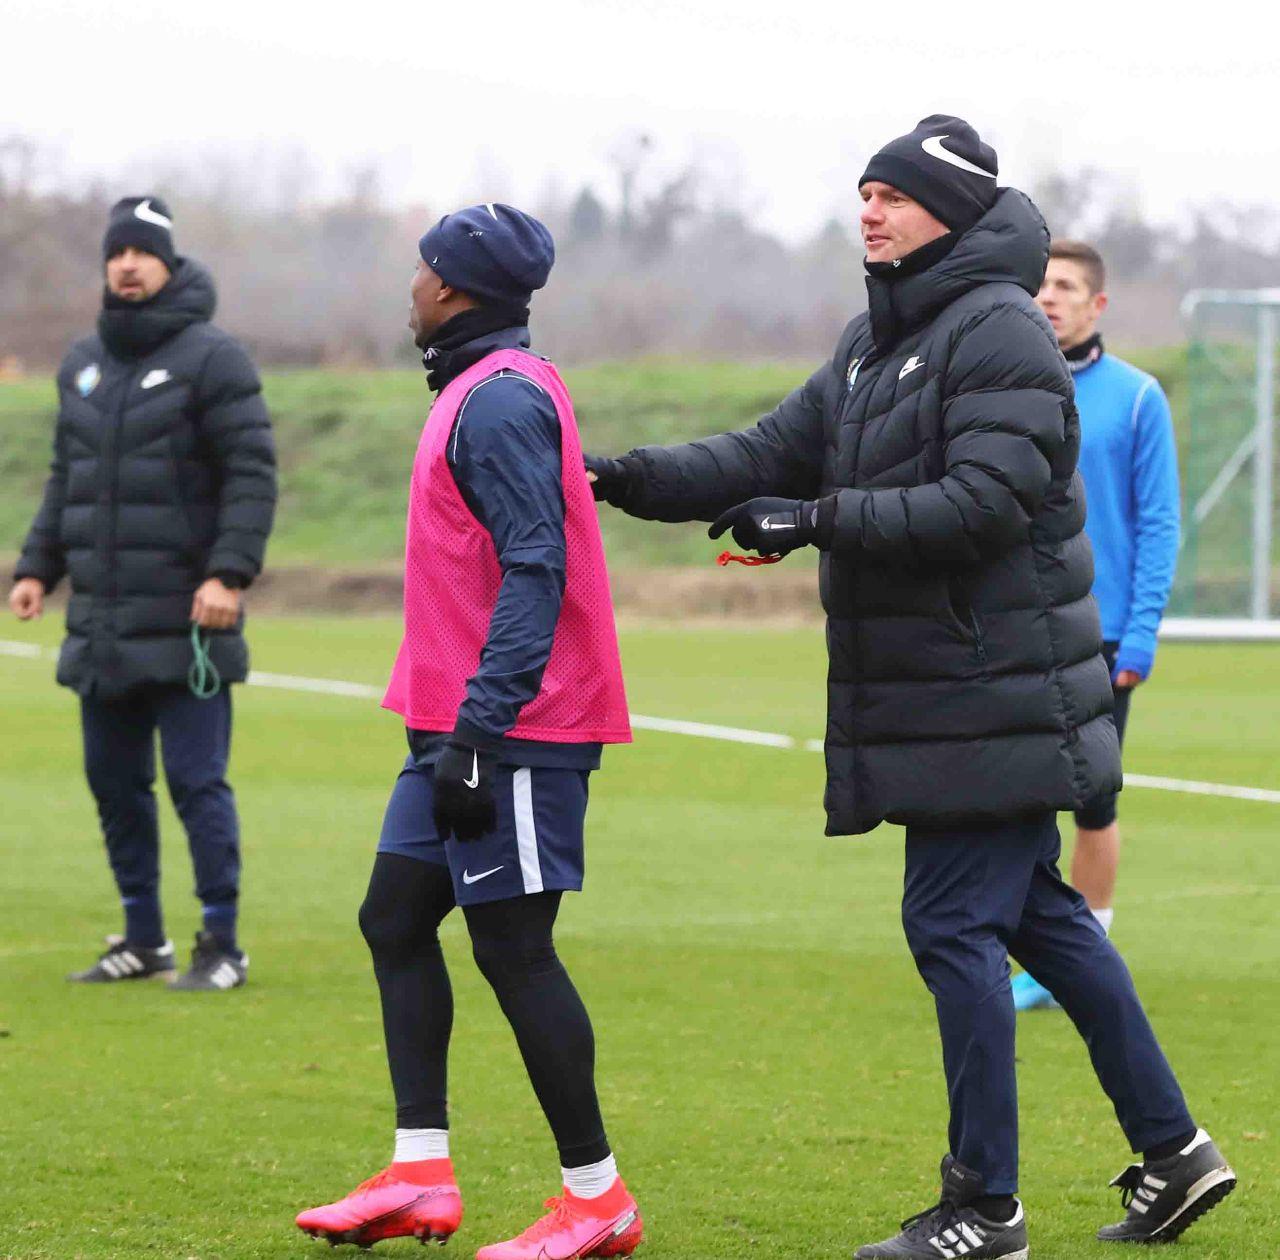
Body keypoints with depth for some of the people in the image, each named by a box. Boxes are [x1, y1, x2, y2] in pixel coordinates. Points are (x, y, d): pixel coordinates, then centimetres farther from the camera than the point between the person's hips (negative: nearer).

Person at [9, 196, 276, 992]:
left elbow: (252, 475, -10)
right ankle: (143, 939, 20)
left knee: (197, 782, -6)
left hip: (185, 625, -7)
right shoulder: (83, 365, 15)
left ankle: (222, 947, 1)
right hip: (102, 625, 7)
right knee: (114, 782, 10)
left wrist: (230, 572, -20)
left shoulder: (210, 359, -6)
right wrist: (39, 567, 12)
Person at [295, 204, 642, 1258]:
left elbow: (533, 572, -23)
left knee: (512, 945, -6)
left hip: (513, 729, -11)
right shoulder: (484, 390, 16)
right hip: (464, 725, 11)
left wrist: (479, 729, -26)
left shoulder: (501, 401, -16)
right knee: (396, 918, 11)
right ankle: (421, 1175, 13)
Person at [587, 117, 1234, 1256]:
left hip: (990, 693, -10)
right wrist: (631, 479, 2)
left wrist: (823, 520, -24)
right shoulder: (878, 339, 15)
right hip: (945, 695, 10)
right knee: (1036, 916, 14)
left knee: (953, 923, -7)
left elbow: (985, 503, -23)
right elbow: (775, 453, 14)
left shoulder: (999, 332, -14)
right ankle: (1172, 1150, 23)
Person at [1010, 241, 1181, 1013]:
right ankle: (1032, 960, 8)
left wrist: (1143, 631, -11)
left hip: (1101, 634, -2)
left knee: (1093, 802, 4)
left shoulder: (1136, 398, -2)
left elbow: (1159, 523, -4)